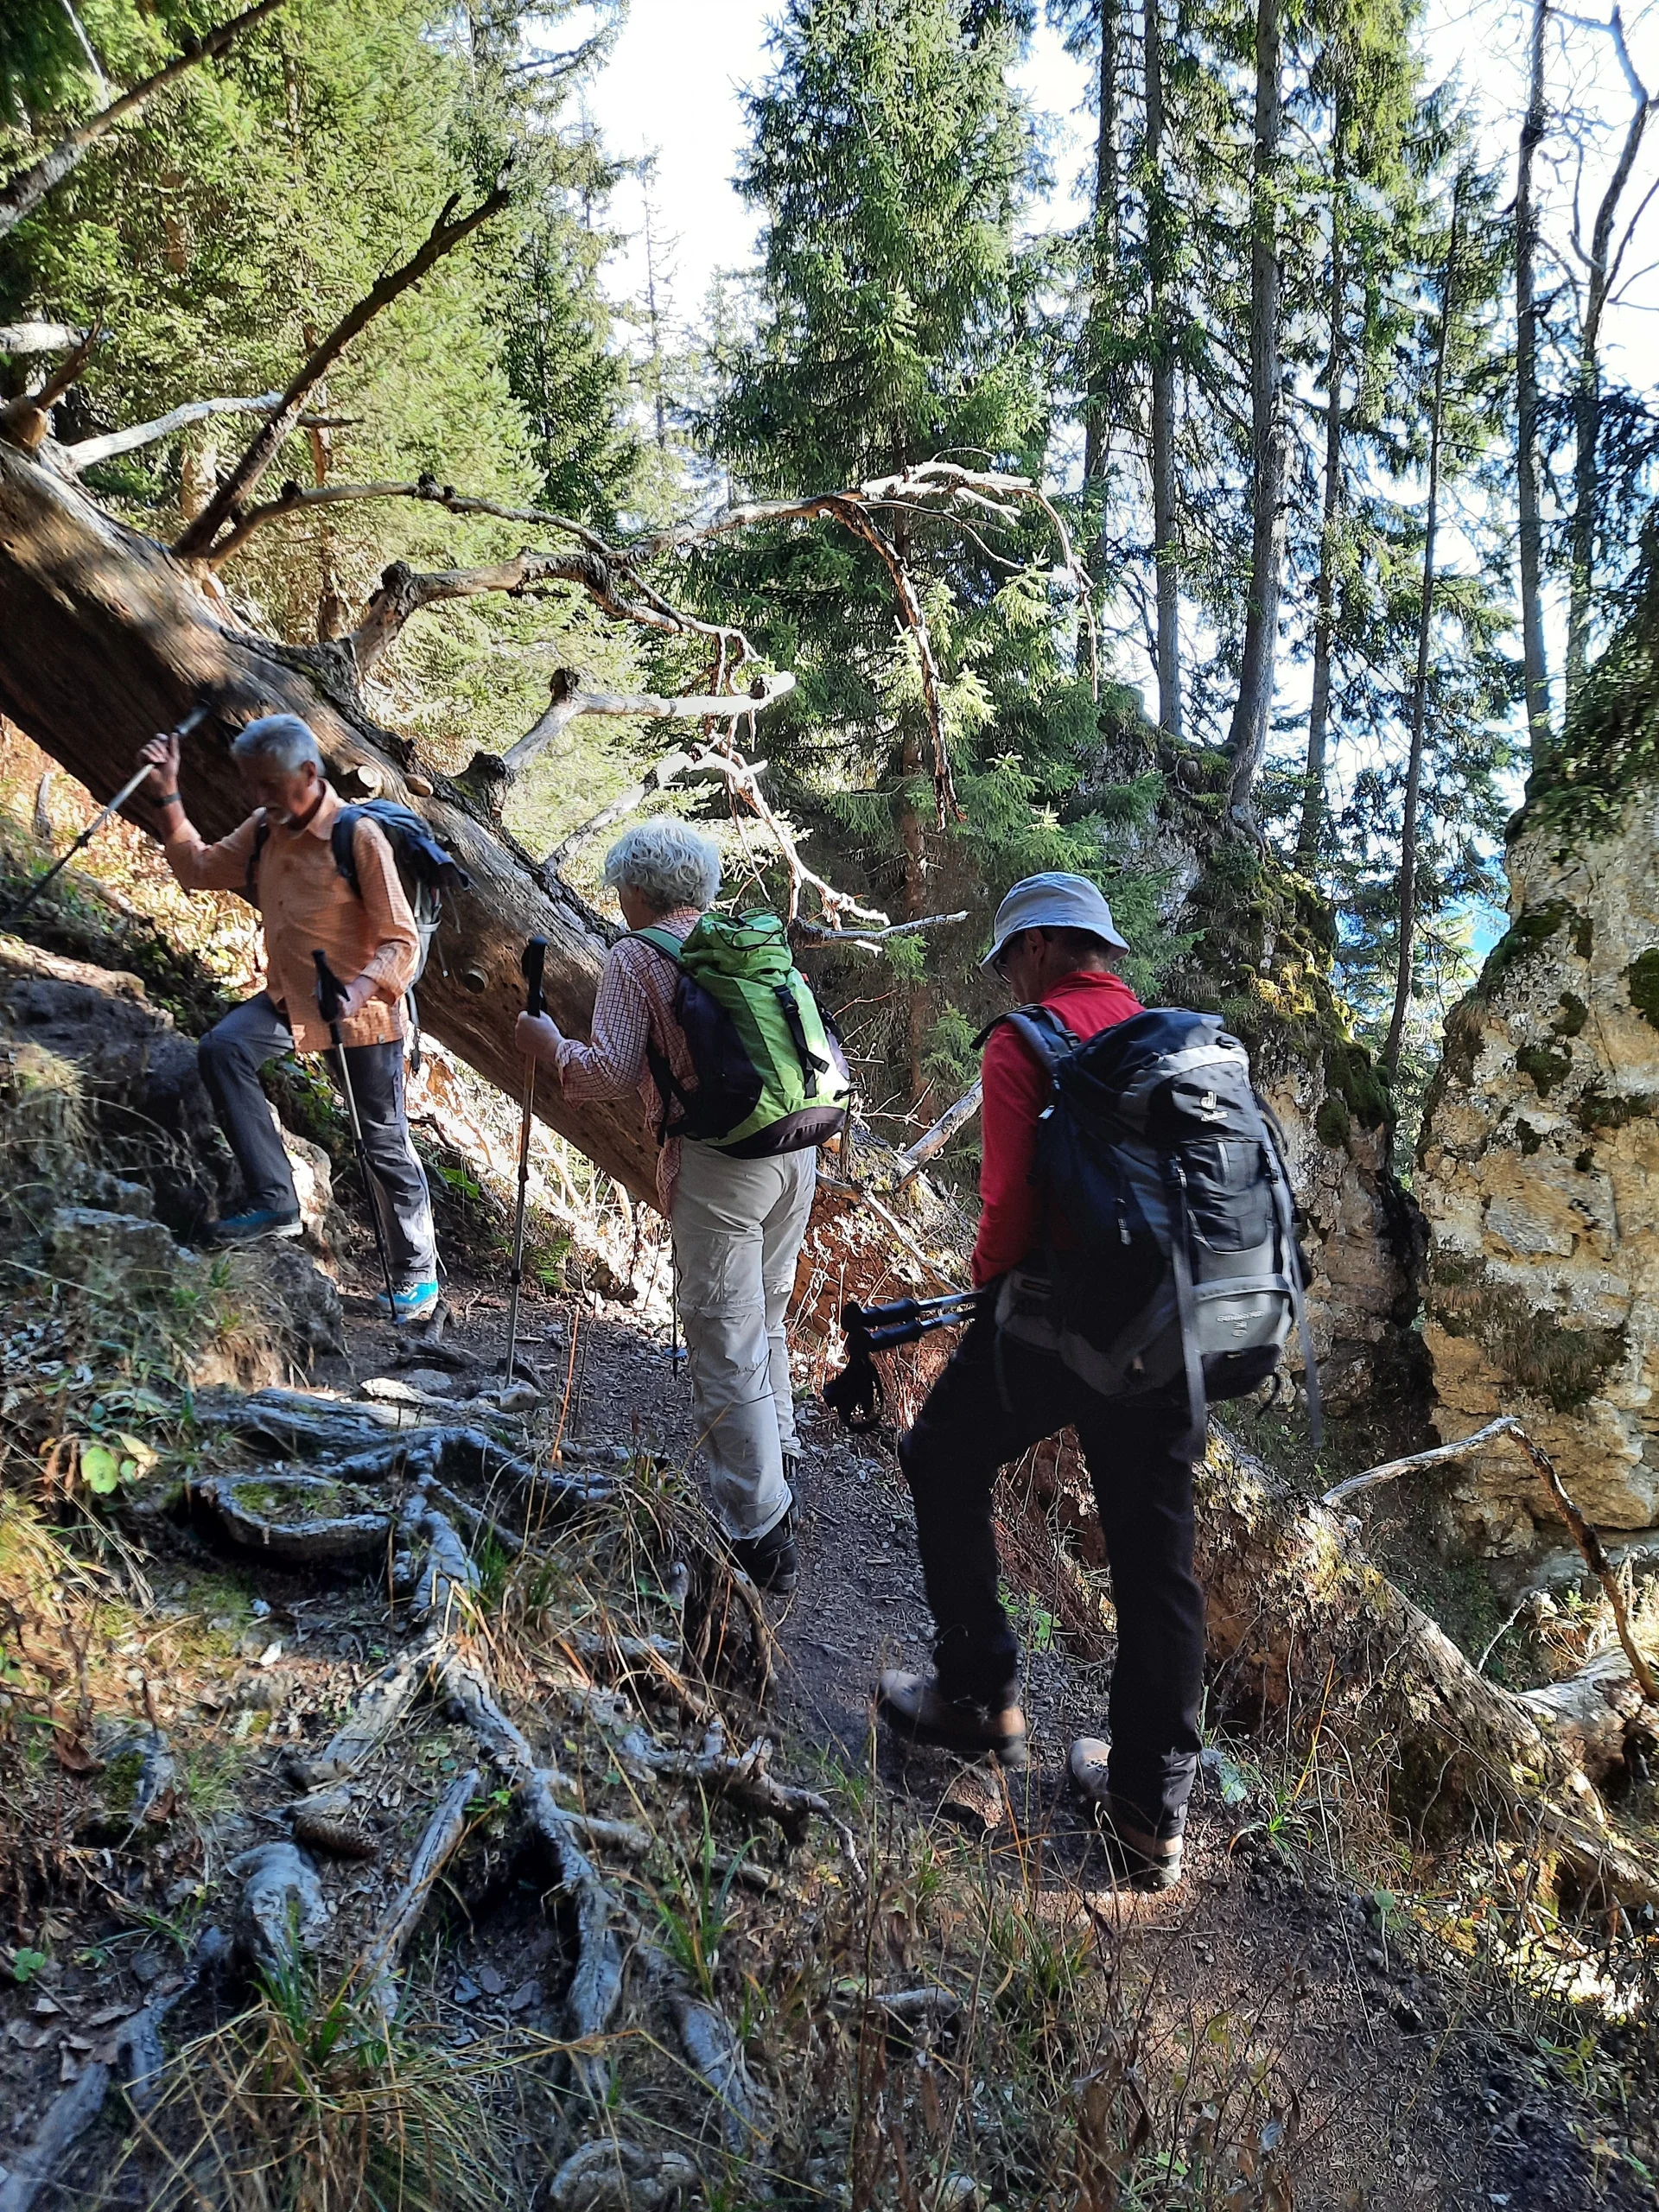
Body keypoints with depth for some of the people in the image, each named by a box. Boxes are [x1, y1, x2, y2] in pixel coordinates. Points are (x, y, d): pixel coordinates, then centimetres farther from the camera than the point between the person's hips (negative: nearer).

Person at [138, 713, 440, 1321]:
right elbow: (198, 869, 14)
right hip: (289, 998, 6)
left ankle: (417, 1272, 20)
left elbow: (401, 941, -19)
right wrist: (167, 796, 2)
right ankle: (274, 1202, -14)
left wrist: (357, 992, -36)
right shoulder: (262, 832, 2)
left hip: (364, 1012, -6)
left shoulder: (359, 837, -18)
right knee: (221, 1048, -22)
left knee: (386, 1145, 3)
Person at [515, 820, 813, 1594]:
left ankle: (761, 1537, 3)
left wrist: (549, 1045, 7)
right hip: (797, 1152, 7)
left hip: (718, 1164, -7)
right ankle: (776, 1466, 38)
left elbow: (612, 1073, -11)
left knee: (725, 1348, 0)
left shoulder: (634, 958, -2)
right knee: (764, 1323, 24)